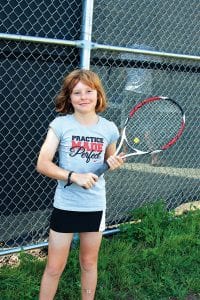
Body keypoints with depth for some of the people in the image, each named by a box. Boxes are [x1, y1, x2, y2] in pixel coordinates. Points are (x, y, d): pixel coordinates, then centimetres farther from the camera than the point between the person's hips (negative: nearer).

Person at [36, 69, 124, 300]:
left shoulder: (109, 129, -1)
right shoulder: (60, 125, -9)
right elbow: (42, 164, -13)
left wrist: (113, 163, -8)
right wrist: (75, 176, -25)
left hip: (96, 206, 3)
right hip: (65, 205, -2)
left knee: (89, 263, 17)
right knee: (54, 267, 6)